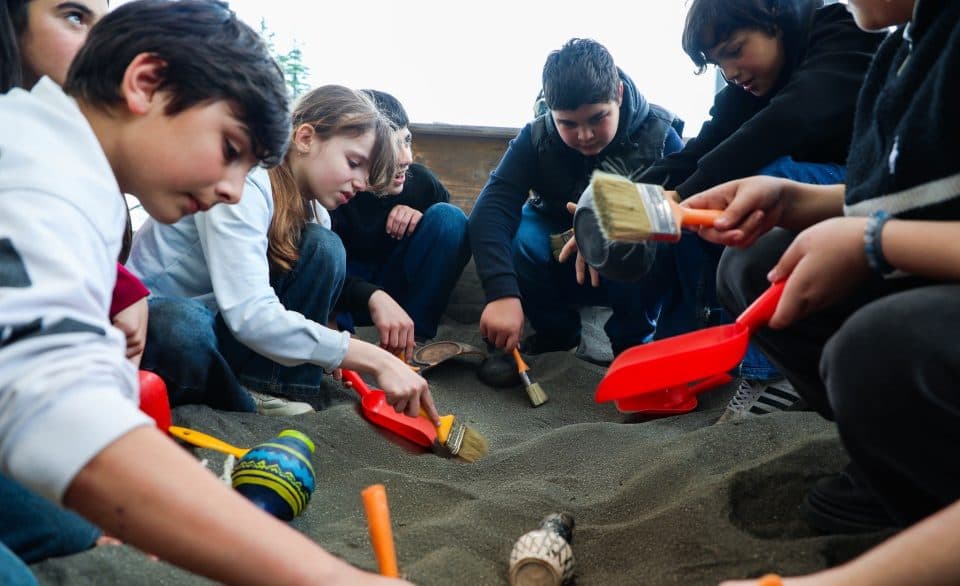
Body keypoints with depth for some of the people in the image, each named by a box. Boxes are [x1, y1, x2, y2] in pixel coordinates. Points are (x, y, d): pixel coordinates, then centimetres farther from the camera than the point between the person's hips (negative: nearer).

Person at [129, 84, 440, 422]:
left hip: (221, 323, 7)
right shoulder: (241, 183, -27)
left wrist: (373, 296, -16)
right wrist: (377, 360, -41)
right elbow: (249, 315, -38)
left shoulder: (309, 204, -1)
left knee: (322, 247, -14)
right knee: (186, 329, -42)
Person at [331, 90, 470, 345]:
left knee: (448, 216, -18)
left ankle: (415, 335, -15)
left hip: (399, 289, 3)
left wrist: (420, 218, -19)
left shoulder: (419, 179, -14)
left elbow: (457, 228, 3)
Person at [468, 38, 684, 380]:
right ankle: (556, 331, -1)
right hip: (563, 266, 1)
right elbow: (491, 209, -31)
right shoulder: (536, 139, -17)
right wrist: (503, 293, -46)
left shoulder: (658, 134, -17)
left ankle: (632, 340, -5)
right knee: (520, 235, -29)